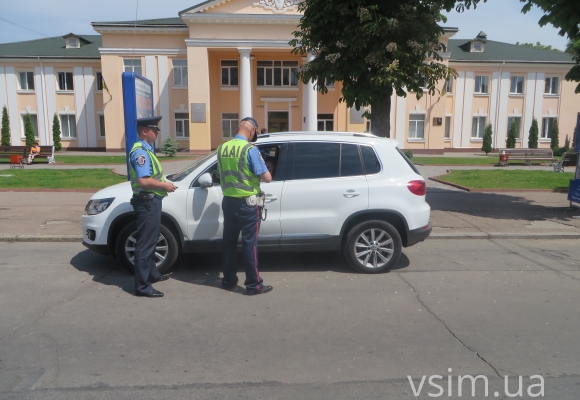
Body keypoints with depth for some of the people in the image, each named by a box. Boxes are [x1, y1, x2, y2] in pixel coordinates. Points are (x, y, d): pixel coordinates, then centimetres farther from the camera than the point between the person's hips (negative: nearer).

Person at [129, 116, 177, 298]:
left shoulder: (146, 150, 15)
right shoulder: (141, 152, -18)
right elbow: (143, 181, -27)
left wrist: (163, 184, 9)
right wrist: (164, 185, -16)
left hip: (152, 200, 11)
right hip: (147, 202, -11)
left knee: (150, 241, 21)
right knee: (145, 244, -5)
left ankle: (152, 274, 36)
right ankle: (142, 286, 1)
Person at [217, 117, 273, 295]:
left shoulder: (222, 148, 5)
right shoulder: (250, 149, -15)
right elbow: (267, 177, -16)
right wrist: (258, 175, 5)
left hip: (228, 201, 6)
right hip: (247, 203, -6)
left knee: (229, 241, 14)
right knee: (249, 243, 1)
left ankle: (228, 280, 26)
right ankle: (253, 284, 8)